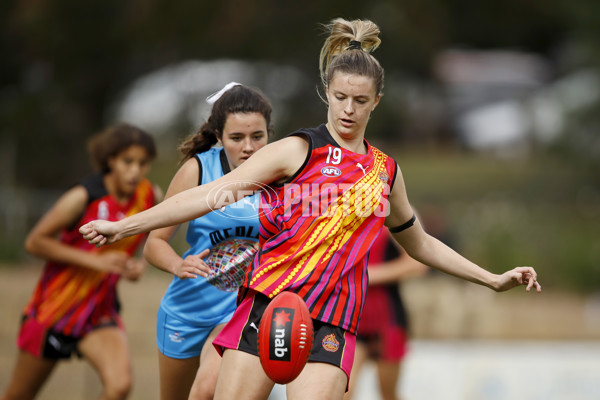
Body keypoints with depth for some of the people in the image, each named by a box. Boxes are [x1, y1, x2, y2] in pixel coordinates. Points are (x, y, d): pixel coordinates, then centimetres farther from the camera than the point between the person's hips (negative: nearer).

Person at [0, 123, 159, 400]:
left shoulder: (150, 197, -5)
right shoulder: (84, 197, -19)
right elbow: (35, 242, -14)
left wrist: (140, 265, -6)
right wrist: (94, 261, -22)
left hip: (100, 312, 3)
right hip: (55, 304, -3)